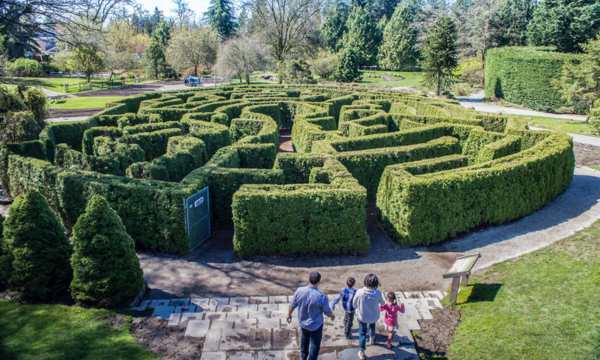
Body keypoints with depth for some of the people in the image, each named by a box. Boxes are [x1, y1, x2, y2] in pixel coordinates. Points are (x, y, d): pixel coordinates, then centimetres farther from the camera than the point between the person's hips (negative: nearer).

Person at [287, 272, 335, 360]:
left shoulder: (299, 291, -21)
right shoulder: (322, 296, -31)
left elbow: (292, 305, -5)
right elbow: (327, 312, -15)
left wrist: (289, 314, 15)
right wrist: (332, 316, 8)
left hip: (303, 322, 5)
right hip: (316, 325, -5)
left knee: (304, 341, 30)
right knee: (315, 345, 18)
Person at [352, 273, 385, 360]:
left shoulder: (360, 292, -30)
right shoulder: (378, 293, -26)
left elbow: (354, 305, -14)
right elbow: (382, 303, -4)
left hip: (362, 316, -2)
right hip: (373, 316, 2)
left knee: (362, 333, 17)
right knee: (372, 328, 33)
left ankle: (361, 352, 20)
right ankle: (372, 340, 58)